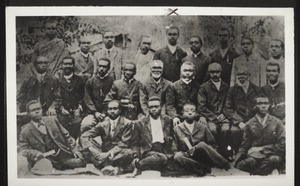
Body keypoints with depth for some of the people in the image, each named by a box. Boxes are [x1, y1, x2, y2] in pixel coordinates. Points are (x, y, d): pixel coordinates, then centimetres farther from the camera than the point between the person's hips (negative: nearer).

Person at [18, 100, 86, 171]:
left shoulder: (52, 120, 11)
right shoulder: (26, 131, 2)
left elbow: (66, 136, 14)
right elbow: (21, 150, -1)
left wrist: (74, 149, 2)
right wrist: (35, 153, -20)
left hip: (64, 154, 3)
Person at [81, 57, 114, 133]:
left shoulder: (112, 81, 8)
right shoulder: (90, 81, 12)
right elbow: (87, 99, 8)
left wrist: (105, 113, -8)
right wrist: (95, 112, -6)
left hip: (107, 113, -1)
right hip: (93, 112, 1)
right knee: (85, 125, -28)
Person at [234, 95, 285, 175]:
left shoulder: (277, 123, 9)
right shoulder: (249, 124, 11)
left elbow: (282, 145, 4)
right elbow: (244, 146, 10)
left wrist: (262, 149, -7)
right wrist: (237, 161, -8)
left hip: (272, 154, 0)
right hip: (254, 155, 0)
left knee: (274, 159, -37)